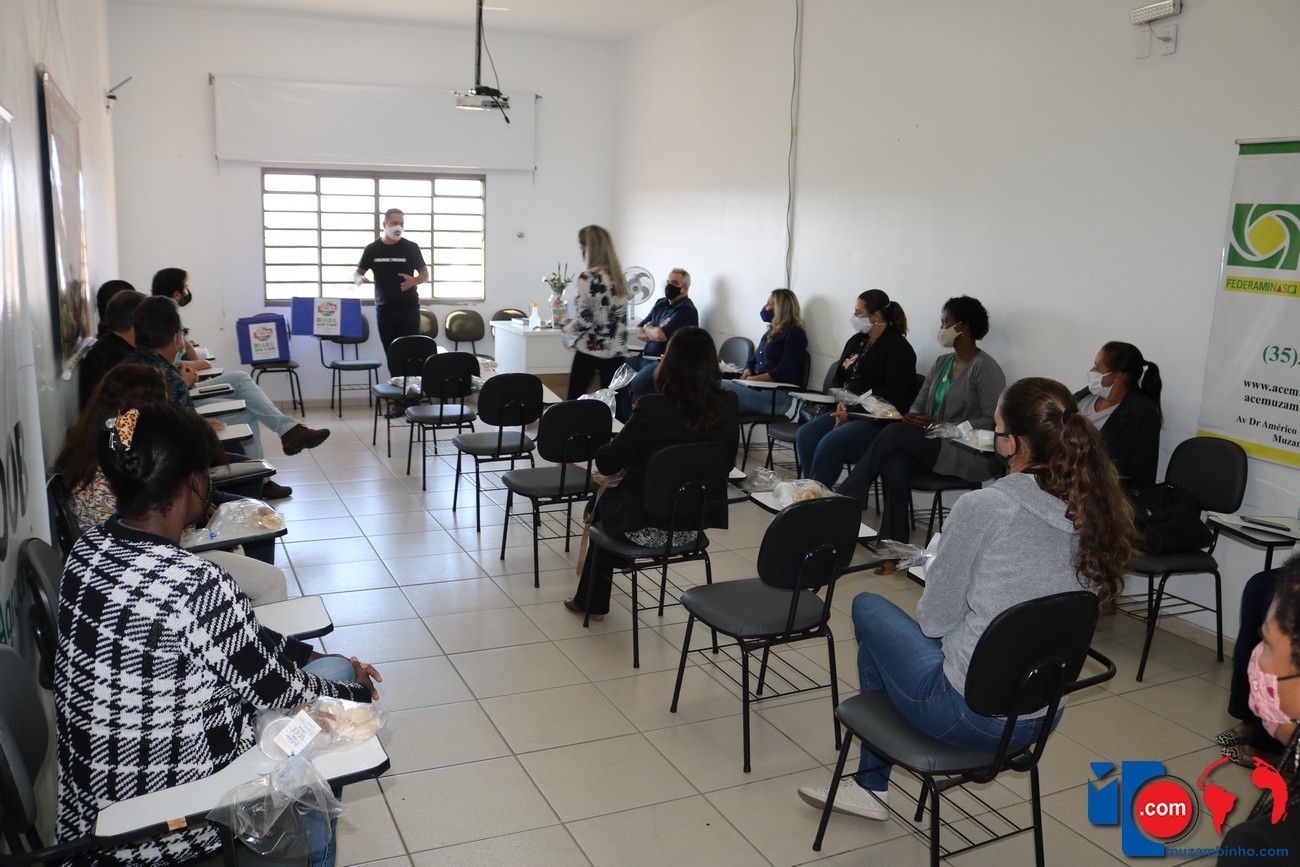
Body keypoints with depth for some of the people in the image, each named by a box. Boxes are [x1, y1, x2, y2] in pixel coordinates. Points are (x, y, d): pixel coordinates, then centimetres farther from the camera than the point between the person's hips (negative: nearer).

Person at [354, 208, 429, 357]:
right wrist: (359, 279, -15)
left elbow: (425, 275, 2)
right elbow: (357, 273, 10)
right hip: (384, 309, 2)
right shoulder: (372, 249, 5)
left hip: (408, 309, -2)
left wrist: (413, 281, -21)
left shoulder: (411, 247, 0)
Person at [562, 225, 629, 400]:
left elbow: (584, 319, -15)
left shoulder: (588, 277, -12)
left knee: (574, 400, 6)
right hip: (616, 350, 6)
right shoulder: (617, 275, 9)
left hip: (590, 349, -6)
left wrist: (568, 328, 3)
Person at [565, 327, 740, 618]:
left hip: (647, 527, -5)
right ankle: (593, 598, 43)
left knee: (604, 501, 30)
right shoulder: (728, 406, -10)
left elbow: (605, 463, -14)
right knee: (615, 494, 31)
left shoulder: (653, 408, -24)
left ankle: (592, 601, 42)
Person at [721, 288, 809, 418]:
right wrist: (747, 372, -1)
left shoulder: (794, 333, -2)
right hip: (758, 388, 8)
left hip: (777, 396, -8)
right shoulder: (771, 332, 23)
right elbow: (753, 360, 21)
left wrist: (754, 379, -14)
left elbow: (784, 372, -12)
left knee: (722, 388, -25)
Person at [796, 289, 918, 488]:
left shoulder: (898, 348, -8)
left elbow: (893, 396, -16)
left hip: (878, 420, -8)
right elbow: (838, 378, 20)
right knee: (805, 434, -17)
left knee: (830, 444, -30)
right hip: (847, 411, 8)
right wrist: (842, 403, -2)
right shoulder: (856, 341, 17)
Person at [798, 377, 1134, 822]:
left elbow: (933, 620, -13)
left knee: (868, 607, 17)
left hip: (971, 715, -7)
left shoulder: (982, 508, -23)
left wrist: (935, 567, 7)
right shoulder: (1096, 514, -4)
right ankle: (872, 785, 36)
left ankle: (874, 786, 31)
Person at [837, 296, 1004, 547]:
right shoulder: (941, 363, 16)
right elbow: (920, 402, 18)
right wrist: (913, 417, -6)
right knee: (894, 465, -27)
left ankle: (845, 499, -16)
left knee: (894, 433, -25)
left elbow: (992, 421, -15)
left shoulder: (985, 368, -8)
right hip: (934, 446, 6)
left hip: (971, 456, -6)